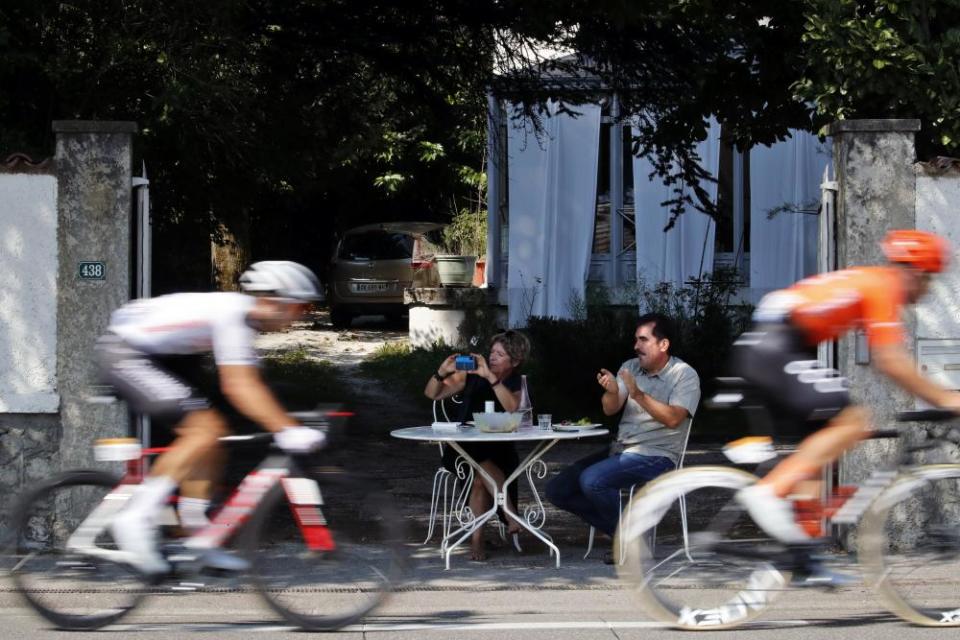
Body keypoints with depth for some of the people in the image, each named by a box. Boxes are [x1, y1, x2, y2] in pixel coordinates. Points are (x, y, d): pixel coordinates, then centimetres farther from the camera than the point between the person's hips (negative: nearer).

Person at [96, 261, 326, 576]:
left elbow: (251, 383, 14)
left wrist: (288, 424, 12)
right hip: (126, 357, -10)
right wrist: (287, 430, -33)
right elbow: (238, 386, -30)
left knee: (211, 431, 6)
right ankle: (136, 519, -21)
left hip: (156, 357, 10)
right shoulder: (232, 315, -22)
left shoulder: (244, 314, 8)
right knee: (206, 428, -20)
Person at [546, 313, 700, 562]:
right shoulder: (630, 368, 10)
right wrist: (612, 392, -23)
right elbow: (610, 409, -1)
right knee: (557, 489, -4)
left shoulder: (684, 375, -7)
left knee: (591, 480, -30)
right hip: (620, 450, 8)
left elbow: (673, 419, -21)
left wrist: (639, 395, -31)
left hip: (656, 457, -7)